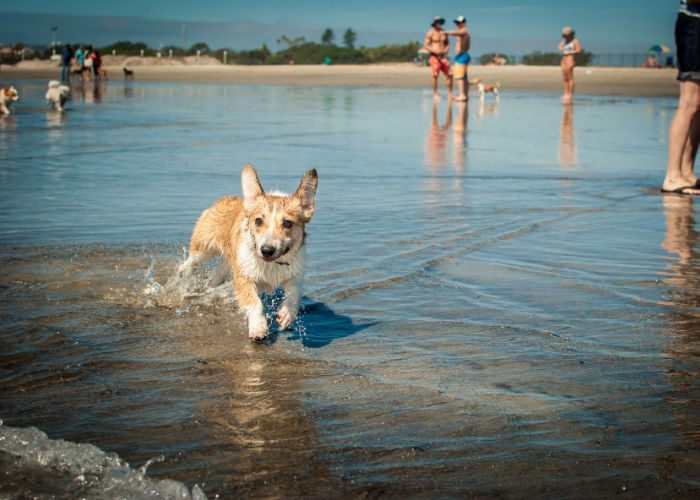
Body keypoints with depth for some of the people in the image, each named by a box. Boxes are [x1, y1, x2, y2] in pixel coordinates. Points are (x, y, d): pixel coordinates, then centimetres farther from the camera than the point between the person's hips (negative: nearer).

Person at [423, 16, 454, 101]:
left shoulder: (444, 32, 13)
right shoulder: (430, 33, -2)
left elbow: (447, 44, 19)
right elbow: (425, 45, -5)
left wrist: (447, 49, -4)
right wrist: (435, 51, -18)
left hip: (443, 56, 5)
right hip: (434, 56, -5)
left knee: (449, 74, -1)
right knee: (435, 75, -14)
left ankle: (450, 93, 7)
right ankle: (435, 94, -6)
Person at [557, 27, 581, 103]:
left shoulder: (574, 41, -2)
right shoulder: (565, 41, 18)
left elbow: (578, 49, -11)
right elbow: (560, 48, 9)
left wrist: (569, 52, -13)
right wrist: (564, 40, 1)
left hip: (570, 59, -8)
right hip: (564, 59, 8)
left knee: (570, 77, -11)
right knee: (565, 78, 6)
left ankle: (570, 95, -13)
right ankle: (566, 94, 9)